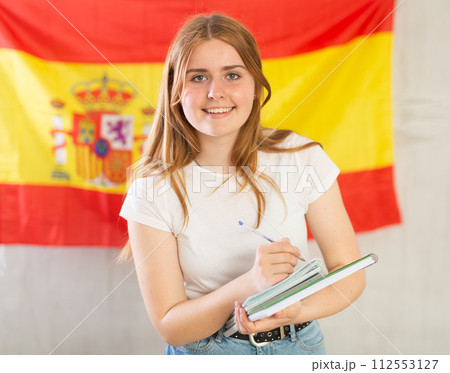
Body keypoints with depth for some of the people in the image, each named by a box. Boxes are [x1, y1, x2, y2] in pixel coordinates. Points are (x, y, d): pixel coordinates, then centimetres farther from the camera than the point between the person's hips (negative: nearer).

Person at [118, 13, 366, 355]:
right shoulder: (153, 191, -16)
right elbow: (169, 326, -15)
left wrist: (297, 310, -29)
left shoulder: (302, 157, -13)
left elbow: (350, 273, -9)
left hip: (298, 344, 2)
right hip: (203, 352, -1)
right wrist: (249, 284, -32)